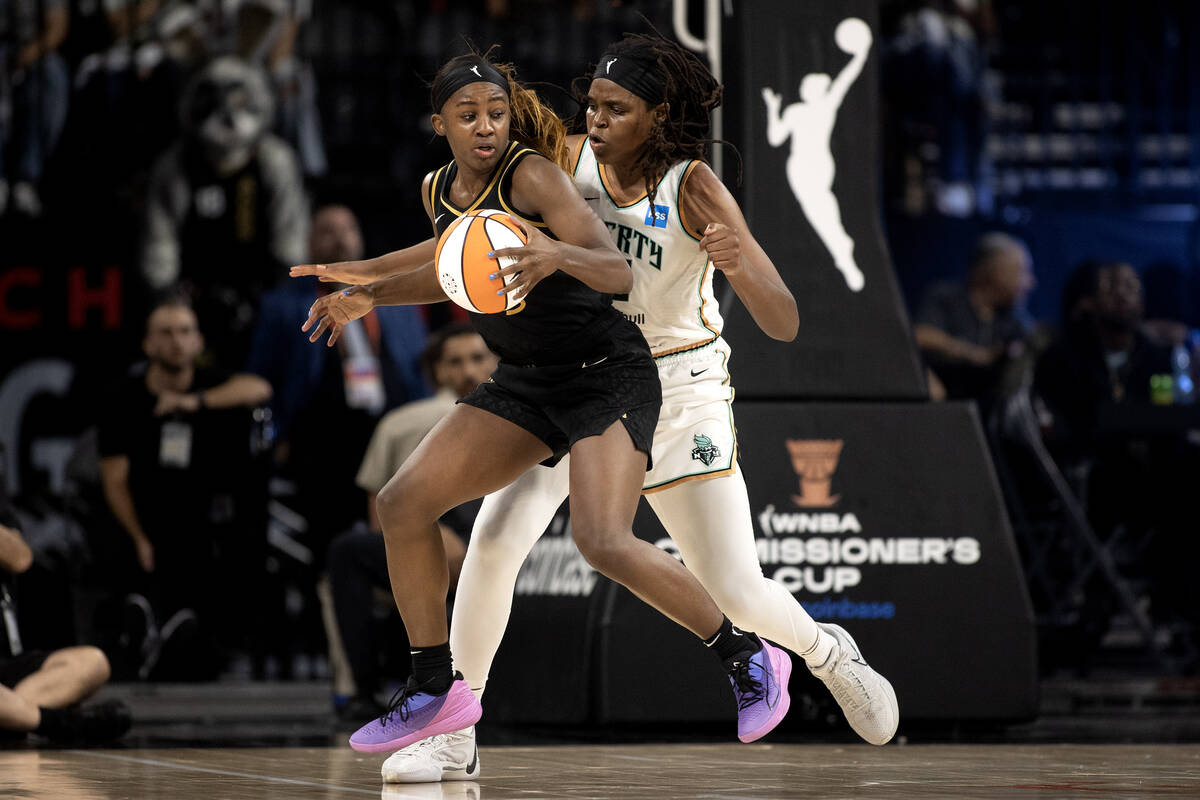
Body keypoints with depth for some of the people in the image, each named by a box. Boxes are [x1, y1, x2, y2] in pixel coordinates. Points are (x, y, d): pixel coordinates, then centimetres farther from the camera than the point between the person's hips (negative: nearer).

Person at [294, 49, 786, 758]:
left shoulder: (532, 174, -19)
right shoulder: (439, 190, 3)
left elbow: (619, 274, -28)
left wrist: (559, 253, -47)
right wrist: (365, 287, 28)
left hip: (608, 373, -8)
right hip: (524, 382, 8)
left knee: (604, 543, -26)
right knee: (403, 504, -2)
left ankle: (748, 658, -6)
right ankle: (436, 690, 11)